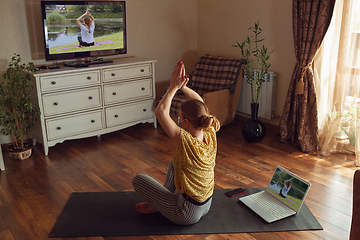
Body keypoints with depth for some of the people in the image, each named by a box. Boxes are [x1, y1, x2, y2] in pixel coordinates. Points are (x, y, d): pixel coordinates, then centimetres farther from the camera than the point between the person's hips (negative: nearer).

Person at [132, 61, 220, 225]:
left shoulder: (187, 143, -32)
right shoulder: (210, 136, -13)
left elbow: (161, 111, -25)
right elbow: (199, 102, 0)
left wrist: (174, 87, -18)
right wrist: (182, 87, -10)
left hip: (187, 214, -7)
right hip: (206, 205, 7)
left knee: (138, 180, 5)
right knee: (175, 160, 27)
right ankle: (165, 198, 35)